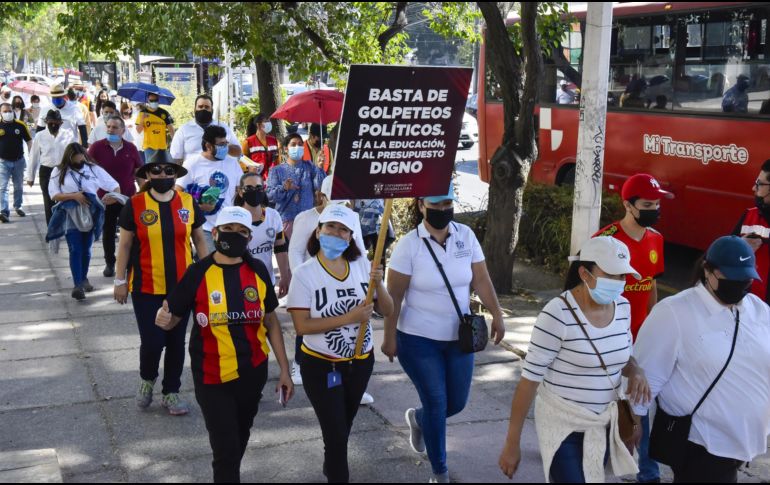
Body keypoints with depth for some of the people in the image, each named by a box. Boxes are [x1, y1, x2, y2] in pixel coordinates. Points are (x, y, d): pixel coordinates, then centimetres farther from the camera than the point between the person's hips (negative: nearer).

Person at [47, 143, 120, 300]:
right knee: (75, 250, -10)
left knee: (86, 250, 13)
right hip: (71, 218, -2)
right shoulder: (59, 172, -3)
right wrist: (74, 196, -21)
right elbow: (54, 195, -8)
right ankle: (77, 285, -14)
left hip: (90, 216, 2)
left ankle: (84, 279, 30)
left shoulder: (94, 169, 0)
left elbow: (114, 185, 1)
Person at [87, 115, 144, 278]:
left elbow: (139, 173, 7)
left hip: (128, 197, 1)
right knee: (108, 233, 11)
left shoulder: (131, 148, 0)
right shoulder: (97, 147, -5)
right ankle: (109, 263, 24)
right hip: (105, 198, -1)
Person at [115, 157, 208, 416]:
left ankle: (171, 392, 26)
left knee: (176, 341, 10)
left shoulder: (188, 203, 0)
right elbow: (125, 244, 1)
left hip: (182, 286, 2)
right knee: (152, 341, -5)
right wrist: (120, 280, 1)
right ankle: (147, 379, 27)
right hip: (146, 288, -2)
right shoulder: (134, 205, -6)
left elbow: (199, 240, 9)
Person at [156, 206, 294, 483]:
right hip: (213, 377, -3)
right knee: (226, 448, -4)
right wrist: (163, 320, -29)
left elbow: (271, 321, 6)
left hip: (253, 373, 4)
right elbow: (172, 319, -5)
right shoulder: (198, 272, -10)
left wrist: (284, 369, 5)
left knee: (240, 439, 21)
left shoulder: (257, 270, -2)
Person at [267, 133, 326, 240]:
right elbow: (270, 195, -5)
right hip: (286, 219, -1)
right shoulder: (276, 170, 7)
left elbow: (320, 186, -4)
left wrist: (320, 168, -15)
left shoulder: (309, 166, 10)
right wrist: (283, 188, -23)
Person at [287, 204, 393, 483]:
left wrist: (378, 285, -21)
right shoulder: (305, 273, -15)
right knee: (336, 432, -3)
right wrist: (349, 318, -26)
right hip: (321, 366, -4)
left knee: (343, 427, 23)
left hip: (361, 362, 5)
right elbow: (302, 326, -21)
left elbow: (387, 311, -2)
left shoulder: (363, 266, -4)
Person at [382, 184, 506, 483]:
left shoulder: (466, 236, -2)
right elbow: (394, 296, -11)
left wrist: (496, 315, -1)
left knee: (457, 402, 12)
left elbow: (481, 279, 4)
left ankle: (418, 419, 45)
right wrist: (389, 338, -11)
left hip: (458, 337, 5)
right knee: (436, 402, -1)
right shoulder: (409, 245, -14)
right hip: (419, 339, -4)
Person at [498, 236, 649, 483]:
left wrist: (636, 371, -9)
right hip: (563, 425, -6)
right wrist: (512, 443, -16)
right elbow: (529, 378, -18)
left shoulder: (623, 307, -3)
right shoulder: (558, 314, -22)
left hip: (602, 424, 6)